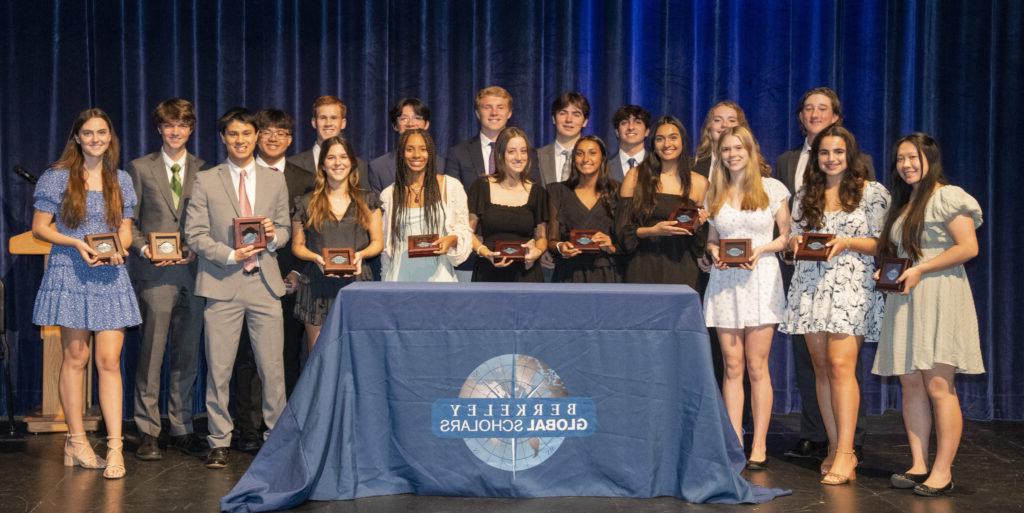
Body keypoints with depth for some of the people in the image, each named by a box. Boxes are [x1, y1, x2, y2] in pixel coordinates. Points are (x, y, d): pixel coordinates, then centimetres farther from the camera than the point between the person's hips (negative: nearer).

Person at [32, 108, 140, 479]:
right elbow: (39, 227, 0)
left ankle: (115, 448, -5)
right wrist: (77, 243, -14)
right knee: (75, 357, 3)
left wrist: (119, 250, -7)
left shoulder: (121, 180, 11)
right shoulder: (57, 177, 1)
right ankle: (77, 441, 13)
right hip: (70, 274, -2)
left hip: (110, 277, 2)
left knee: (109, 361, -3)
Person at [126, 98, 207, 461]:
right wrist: (144, 249, -10)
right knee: (151, 353, -3)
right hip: (154, 272, -2)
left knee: (187, 355, 7)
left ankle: (182, 428, 16)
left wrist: (197, 251, -7)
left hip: (192, 271, 2)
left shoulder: (203, 170, 11)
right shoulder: (140, 168, 7)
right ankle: (148, 432, 4)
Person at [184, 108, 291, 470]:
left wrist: (273, 236, -7)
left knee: (272, 367, 1)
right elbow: (194, 234, 0)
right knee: (218, 369, 1)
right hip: (222, 283, -1)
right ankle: (219, 442, 12)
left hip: (264, 282, 2)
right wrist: (231, 255, -12)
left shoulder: (275, 181, 13)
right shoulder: (206, 181, 5)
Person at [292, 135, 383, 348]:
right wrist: (315, 258, -9)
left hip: (356, 283, 0)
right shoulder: (306, 203, 8)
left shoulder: (367, 201, 10)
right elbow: (297, 245, 11)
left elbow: (378, 242, 11)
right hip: (318, 287, 0)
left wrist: (361, 254, -10)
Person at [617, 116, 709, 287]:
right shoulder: (635, 176, 4)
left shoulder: (699, 183, 8)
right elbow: (622, 230, 1)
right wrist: (652, 231, -14)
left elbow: (701, 242, 16)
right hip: (643, 268, -1)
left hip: (681, 268, 1)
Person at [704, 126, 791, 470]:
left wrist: (761, 250, -11)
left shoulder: (772, 189, 3)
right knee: (732, 366, 3)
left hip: (760, 278, -3)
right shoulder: (714, 193, 12)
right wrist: (714, 253, -3)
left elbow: (787, 236, 5)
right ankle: (734, 444, 7)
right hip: (724, 282, 3)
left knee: (756, 366, -3)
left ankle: (759, 446, 2)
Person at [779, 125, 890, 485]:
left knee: (841, 364, -15)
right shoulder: (806, 195, 15)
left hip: (850, 284, -5)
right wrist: (796, 242, -4)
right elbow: (794, 237, 18)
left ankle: (845, 453, -14)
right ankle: (835, 447, 11)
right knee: (821, 367, 5)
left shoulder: (871, 192, 2)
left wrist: (847, 243, -15)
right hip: (810, 285, 5)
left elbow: (881, 243, -1)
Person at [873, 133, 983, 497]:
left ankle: (942, 471, -6)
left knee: (938, 385, -10)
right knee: (911, 384, 4)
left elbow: (969, 247, -13)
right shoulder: (902, 205, 21)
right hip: (905, 300, 8)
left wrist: (920, 270, -15)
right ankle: (918, 466, 7)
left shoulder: (947, 196, -4)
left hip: (939, 298, -8)